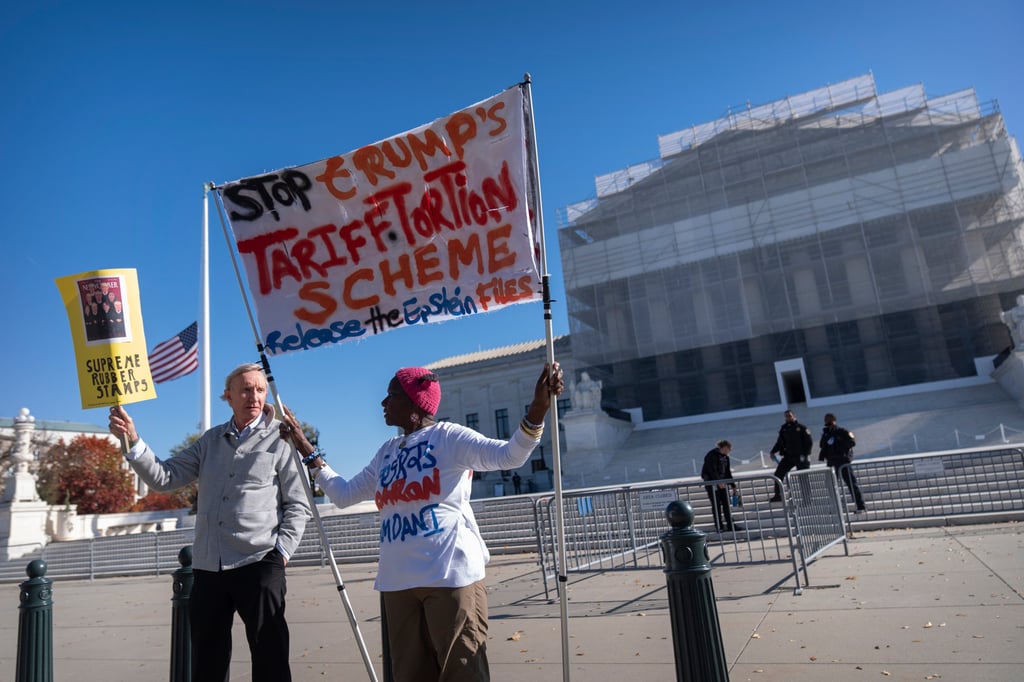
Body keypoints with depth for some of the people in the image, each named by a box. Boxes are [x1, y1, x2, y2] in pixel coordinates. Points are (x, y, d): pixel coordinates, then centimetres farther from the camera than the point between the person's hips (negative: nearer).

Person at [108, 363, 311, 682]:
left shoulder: (280, 440, -3)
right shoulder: (211, 441, 13)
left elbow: (298, 504, -2)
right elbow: (165, 477, 5)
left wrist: (282, 550, -11)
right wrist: (132, 441, -7)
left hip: (259, 564, -5)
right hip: (208, 566, 5)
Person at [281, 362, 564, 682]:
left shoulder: (447, 436, -3)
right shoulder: (387, 452, 18)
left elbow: (509, 455, -15)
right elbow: (344, 494, 24)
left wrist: (537, 409, -32)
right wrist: (307, 450, 22)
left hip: (451, 575, -7)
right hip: (397, 581, 7)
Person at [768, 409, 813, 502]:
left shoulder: (802, 428, -5)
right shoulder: (784, 428, 8)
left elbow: (809, 442, -7)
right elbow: (779, 442, 14)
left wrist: (805, 454, -18)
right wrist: (773, 452, 4)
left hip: (801, 457, -5)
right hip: (788, 456, 5)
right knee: (778, 474, -2)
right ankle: (778, 495, 5)